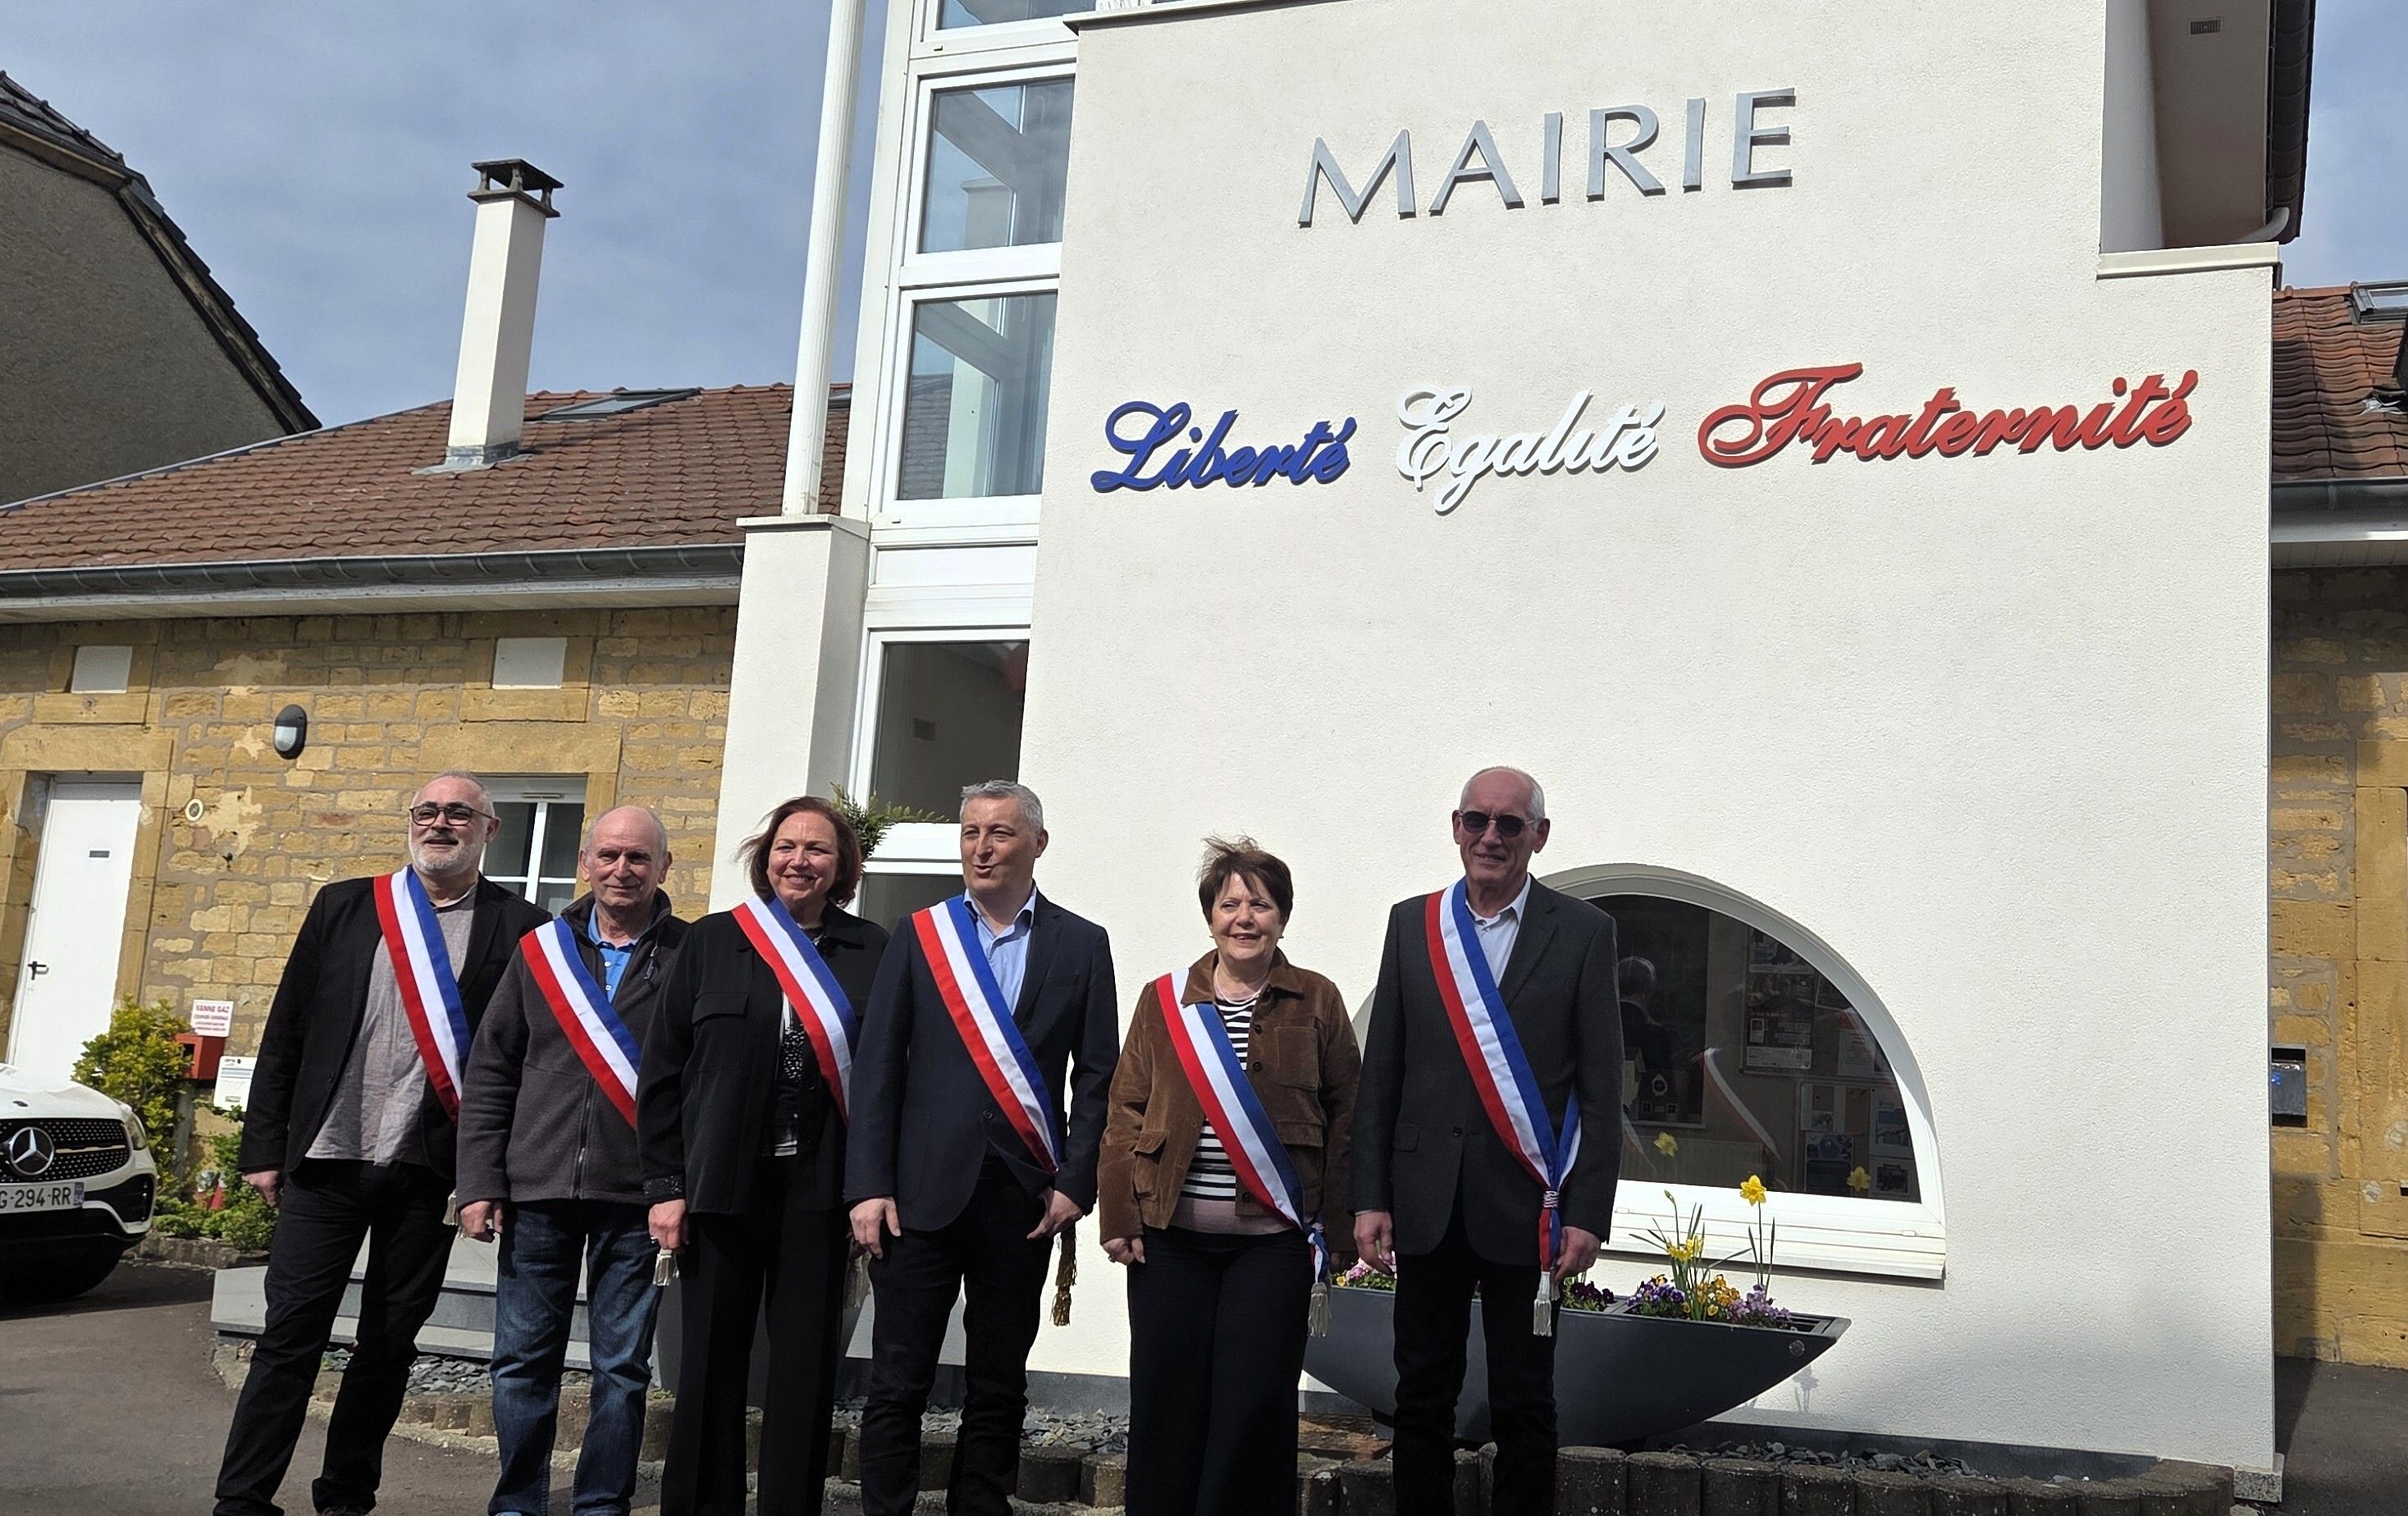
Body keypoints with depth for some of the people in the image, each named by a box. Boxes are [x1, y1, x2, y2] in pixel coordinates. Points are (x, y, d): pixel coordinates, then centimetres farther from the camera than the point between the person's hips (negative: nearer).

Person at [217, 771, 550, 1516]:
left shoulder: (519, 927, 1)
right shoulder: (343, 906, 8)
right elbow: (286, 1031, 8)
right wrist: (264, 1146, 3)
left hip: (430, 1169, -1)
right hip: (326, 1157, 1)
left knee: (390, 1344, 10)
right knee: (291, 1333, 0)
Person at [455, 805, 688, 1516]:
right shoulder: (541, 949, 8)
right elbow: (489, 1075, 9)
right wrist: (480, 1184, 2)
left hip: (638, 1197, -2)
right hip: (538, 1189, 2)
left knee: (623, 1365, 5)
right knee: (522, 1359, 7)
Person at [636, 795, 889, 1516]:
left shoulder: (871, 952, 3)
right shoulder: (712, 942, 4)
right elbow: (662, 1071, 4)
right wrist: (665, 1184, -2)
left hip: (821, 1190, 0)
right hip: (722, 1186, 0)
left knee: (805, 1370, 5)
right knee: (710, 1367, 6)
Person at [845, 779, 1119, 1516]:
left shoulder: (1082, 944, 7)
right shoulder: (919, 935, 6)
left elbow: (1098, 1074, 4)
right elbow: (877, 1068, 3)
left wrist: (1076, 1184, -5)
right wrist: (869, 1186, -5)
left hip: (1025, 1198, 1)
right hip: (924, 1192, 0)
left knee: (999, 1387, 9)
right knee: (897, 1383, 1)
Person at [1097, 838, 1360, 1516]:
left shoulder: (1317, 1001, 4)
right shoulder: (1164, 999, 7)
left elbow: (1345, 1116, 4)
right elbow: (1125, 1114, 6)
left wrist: (1338, 1224, -1)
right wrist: (1119, 1218, 0)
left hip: (1275, 1239, -1)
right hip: (1171, 1238, 2)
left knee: (1255, 1405, 0)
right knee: (1165, 1403, 6)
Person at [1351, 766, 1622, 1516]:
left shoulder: (1583, 931, 0)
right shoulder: (1411, 924, 7)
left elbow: (1601, 1086, -2)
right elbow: (1380, 1073, 7)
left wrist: (1588, 1214, -8)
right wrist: (1370, 1197, 2)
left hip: (1526, 1204, -2)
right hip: (1428, 1200, 2)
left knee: (1524, 1403, 7)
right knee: (1422, 1396, 10)